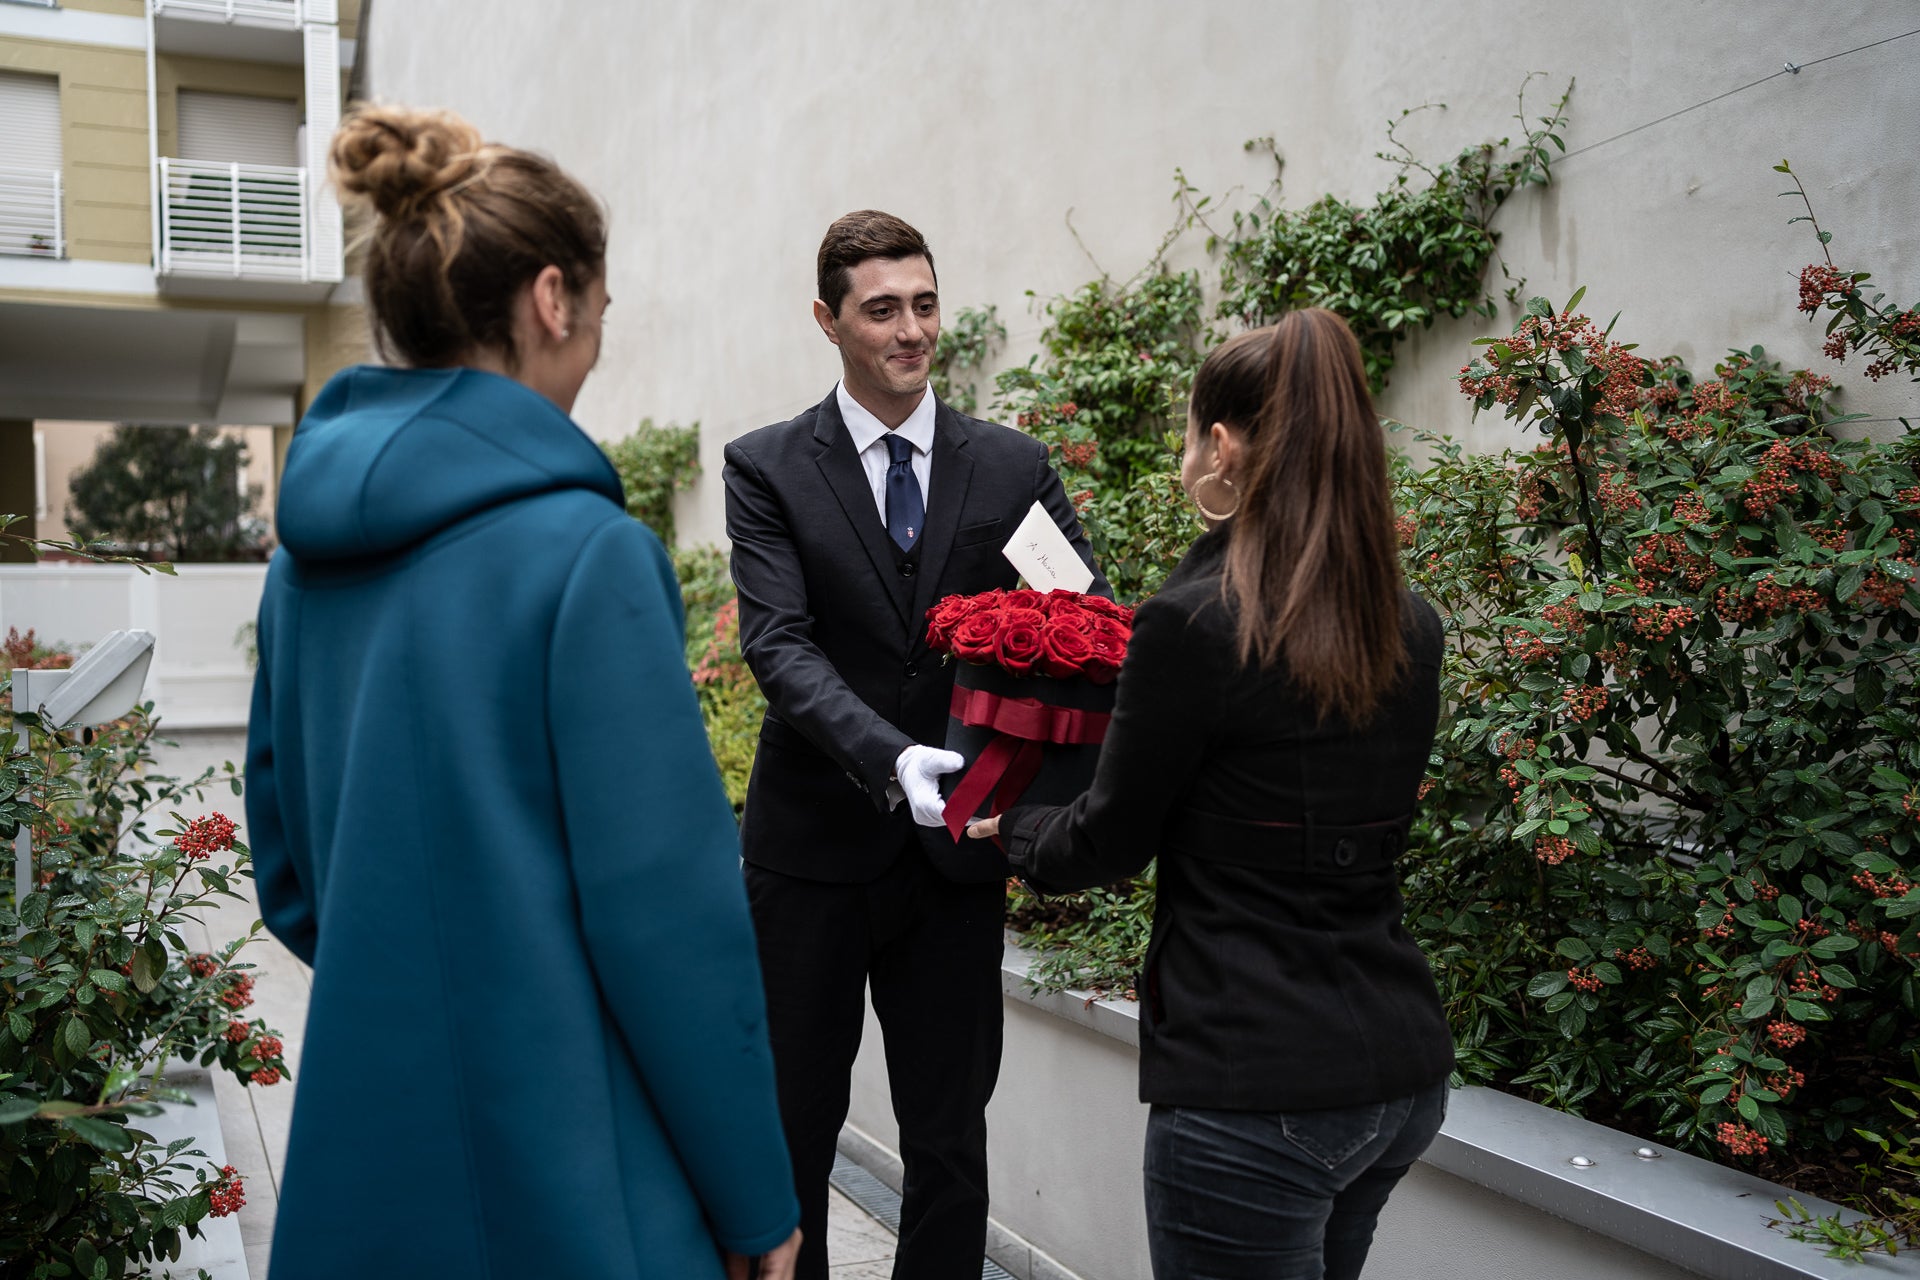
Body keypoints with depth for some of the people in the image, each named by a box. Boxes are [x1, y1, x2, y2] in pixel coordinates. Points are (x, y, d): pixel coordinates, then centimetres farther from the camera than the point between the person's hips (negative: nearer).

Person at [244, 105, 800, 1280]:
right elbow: (667, 909, -19)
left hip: (360, 1150, 7)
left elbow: (288, 861, 11)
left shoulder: (311, 552, 3)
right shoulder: (588, 550, -19)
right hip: (560, 1181, -7)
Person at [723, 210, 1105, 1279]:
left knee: (951, 1140, 12)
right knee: (793, 1132, 13)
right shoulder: (768, 469, -2)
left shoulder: (1016, 467, 4)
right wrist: (890, 759, -31)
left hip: (957, 847, 2)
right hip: (814, 844, -1)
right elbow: (780, 643, -13)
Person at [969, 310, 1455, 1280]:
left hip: (1259, 1090, -7)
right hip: (1402, 1066, 8)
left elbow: (1109, 844, -6)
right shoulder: (1411, 629, 3)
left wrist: (1010, 826, 15)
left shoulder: (1195, 622, -17)